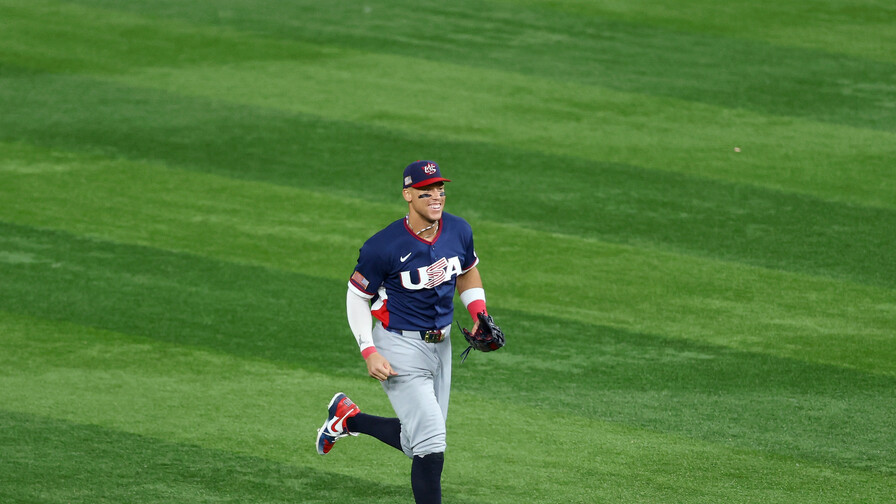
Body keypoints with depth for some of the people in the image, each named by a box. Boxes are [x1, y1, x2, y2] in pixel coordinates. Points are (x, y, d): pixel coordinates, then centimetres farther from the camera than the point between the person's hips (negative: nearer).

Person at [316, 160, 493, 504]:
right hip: (401, 347, -7)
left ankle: (348, 418, 37)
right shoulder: (384, 247, -20)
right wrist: (369, 353, -17)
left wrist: (479, 315, 0)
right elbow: (357, 296, -9)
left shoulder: (458, 231, -4)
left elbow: (468, 273, 16)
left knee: (419, 440, 17)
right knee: (431, 443, -13)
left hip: (441, 344, 7)